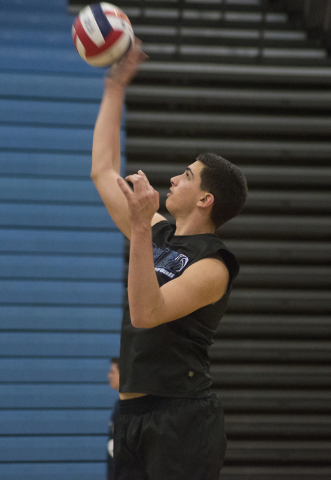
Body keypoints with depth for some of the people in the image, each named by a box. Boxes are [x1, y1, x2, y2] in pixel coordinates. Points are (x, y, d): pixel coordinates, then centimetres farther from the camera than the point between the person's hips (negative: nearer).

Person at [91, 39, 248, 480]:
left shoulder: (212, 266, -11)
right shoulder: (159, 235, 13)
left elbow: (146, 314, -26)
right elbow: (104, 171, 22)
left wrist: (140, 229, -31)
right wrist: (115, 89, 22)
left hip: (183, 420, -8)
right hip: (134, 417, 8)